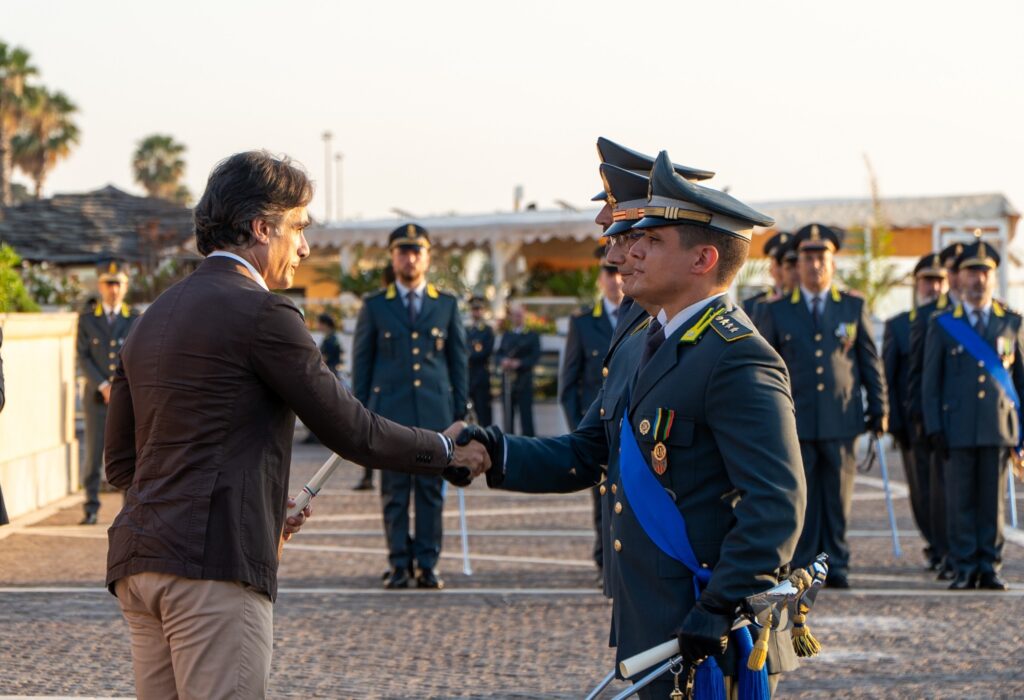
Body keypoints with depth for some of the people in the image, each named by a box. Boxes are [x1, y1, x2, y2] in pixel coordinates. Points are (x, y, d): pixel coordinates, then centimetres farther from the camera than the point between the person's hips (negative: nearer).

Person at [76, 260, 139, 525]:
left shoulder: (135, 320, 4)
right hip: (96, 398, 0)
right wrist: (104, 387, -14)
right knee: (94, 454, -3)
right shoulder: (87, 319, 4)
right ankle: (91, 510, 6)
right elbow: (83, 359, -2)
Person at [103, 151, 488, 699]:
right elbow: (348, 430, -5)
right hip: (215, 560, -9)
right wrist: (444, 452, 10)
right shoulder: (261, 312, -7)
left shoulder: (152, 319, 18)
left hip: (139, 560, 9)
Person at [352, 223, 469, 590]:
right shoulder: (374, 306, 8)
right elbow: (361, 362, 9)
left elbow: (458, 360, 12)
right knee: (394, 491, 0)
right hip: (390, 414, -1)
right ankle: (399, 564, 7)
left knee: (431, 490, 1)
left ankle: (427, 563, 8)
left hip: (435, 413, 1)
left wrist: (460, 411, 6)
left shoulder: (447, 305, 11)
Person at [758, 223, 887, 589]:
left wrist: (879, 408, 7)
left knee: (839, 496, 4)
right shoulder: (776, 311, 6)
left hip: (841, 419, 1)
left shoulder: (854, 307, 8)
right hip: (796, 420, -1)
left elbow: (870, 361, 10)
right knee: (800, 497, 0)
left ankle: (836, 565, 13)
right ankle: (801, 567, 7)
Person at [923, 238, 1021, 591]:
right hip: (958, 428, -1)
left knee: (994, 499, 3)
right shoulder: (942, 324, 6)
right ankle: (965, 569, 7)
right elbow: (930, 380, 5)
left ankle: (990, 568, 10)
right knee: (960, 501, 0)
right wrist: (934, 427, -3)